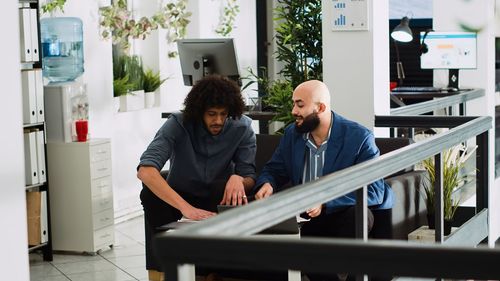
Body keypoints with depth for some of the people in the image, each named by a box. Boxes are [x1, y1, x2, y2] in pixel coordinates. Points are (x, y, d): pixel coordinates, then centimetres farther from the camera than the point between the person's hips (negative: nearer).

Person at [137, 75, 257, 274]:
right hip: (179, 197, -1)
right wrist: (186, 208, -49)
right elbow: (145, 170, -36)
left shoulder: (242, 128, -14)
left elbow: (250, 180, -11)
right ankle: (160, 268, -18)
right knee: (151, 193, -32)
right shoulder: (178, 124, -21)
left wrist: (239, 179, -39)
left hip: (218, 198, 1)